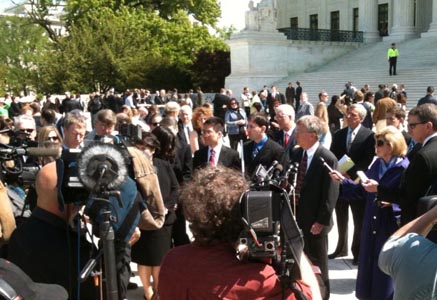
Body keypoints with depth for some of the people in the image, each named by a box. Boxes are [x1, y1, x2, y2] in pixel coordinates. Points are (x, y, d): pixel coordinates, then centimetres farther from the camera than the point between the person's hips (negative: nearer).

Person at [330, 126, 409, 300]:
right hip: (372, 225, 7)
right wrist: (342, 180, 0)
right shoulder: (377, 165, 9)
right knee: (369, 266, 15)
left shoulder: (404, 168, -13)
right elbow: (362, 191, 11)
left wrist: (379, 189, -24)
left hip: (391, 227, -7)